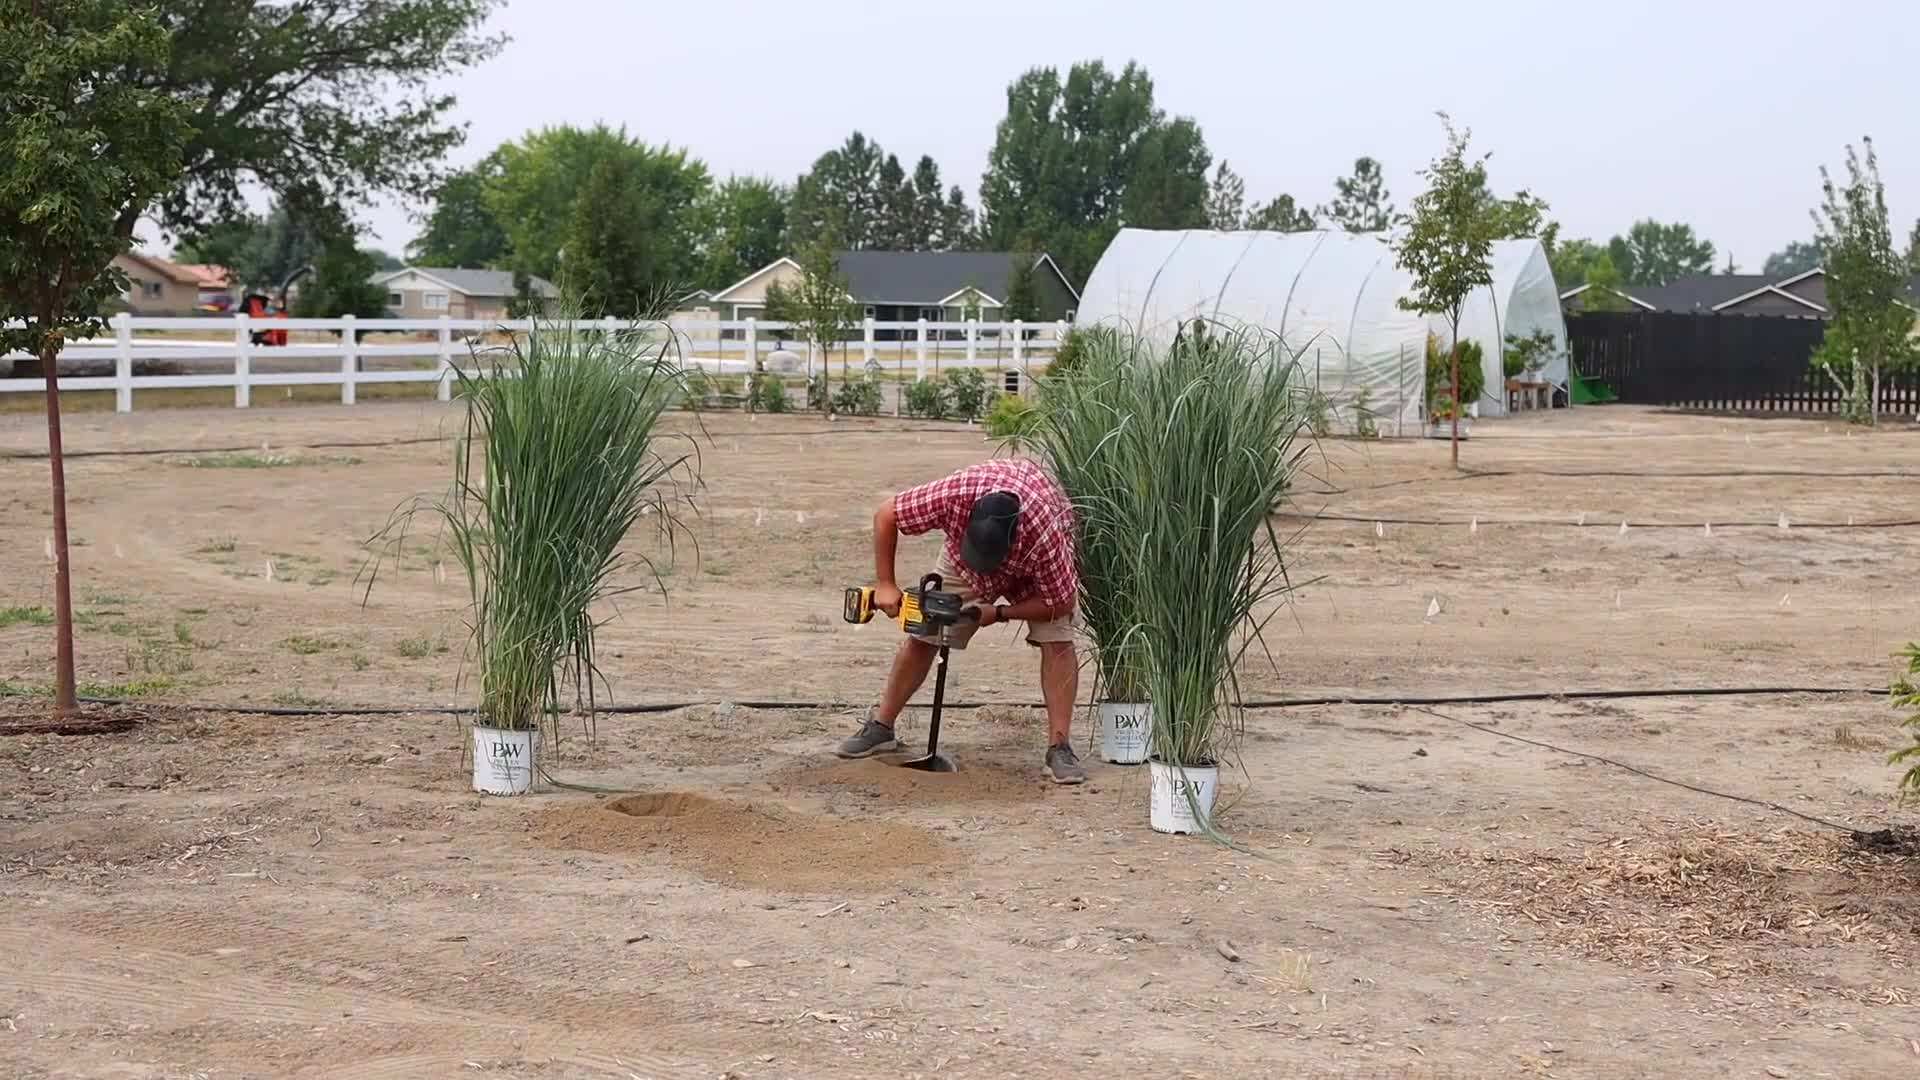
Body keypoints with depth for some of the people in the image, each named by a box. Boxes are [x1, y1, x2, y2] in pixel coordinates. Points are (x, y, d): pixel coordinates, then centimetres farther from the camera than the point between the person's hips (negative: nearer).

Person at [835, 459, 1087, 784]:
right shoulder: (954, 495, -42)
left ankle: (1059, 748, -15)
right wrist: (885, 584, -25)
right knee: (923, 634, -2)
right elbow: (885, 515, -26)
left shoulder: (1044, 534, -45)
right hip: (964, 550, 2)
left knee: (1057, 641, -20)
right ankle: (881, 727, 12)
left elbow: (1062, 602, -30)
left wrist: (1000, 613, -27)